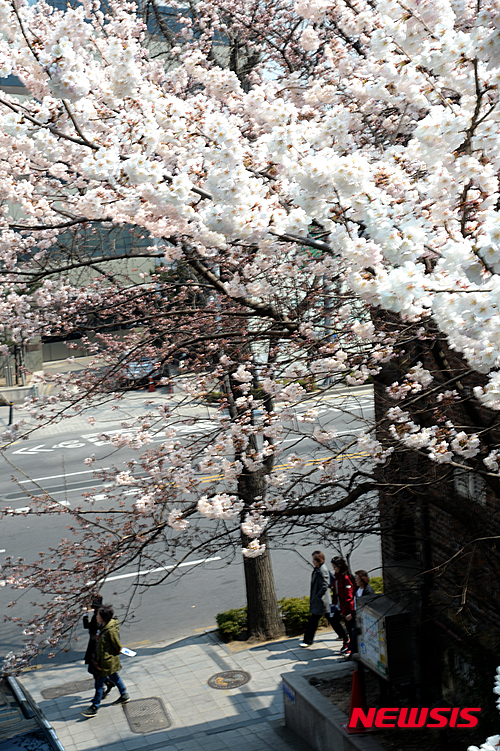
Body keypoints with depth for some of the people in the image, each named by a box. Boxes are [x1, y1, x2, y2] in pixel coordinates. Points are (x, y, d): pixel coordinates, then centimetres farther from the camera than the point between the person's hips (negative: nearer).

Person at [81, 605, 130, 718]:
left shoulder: (111, 631, -31)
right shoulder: (104, 626, -3)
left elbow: (118, 647, -20)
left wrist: (112, 655, -6)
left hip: (107, 661, -10)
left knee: (99, 684, 1)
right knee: (114, 677, 26)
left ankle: (94, 708, 12)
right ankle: (124, 696, 44)